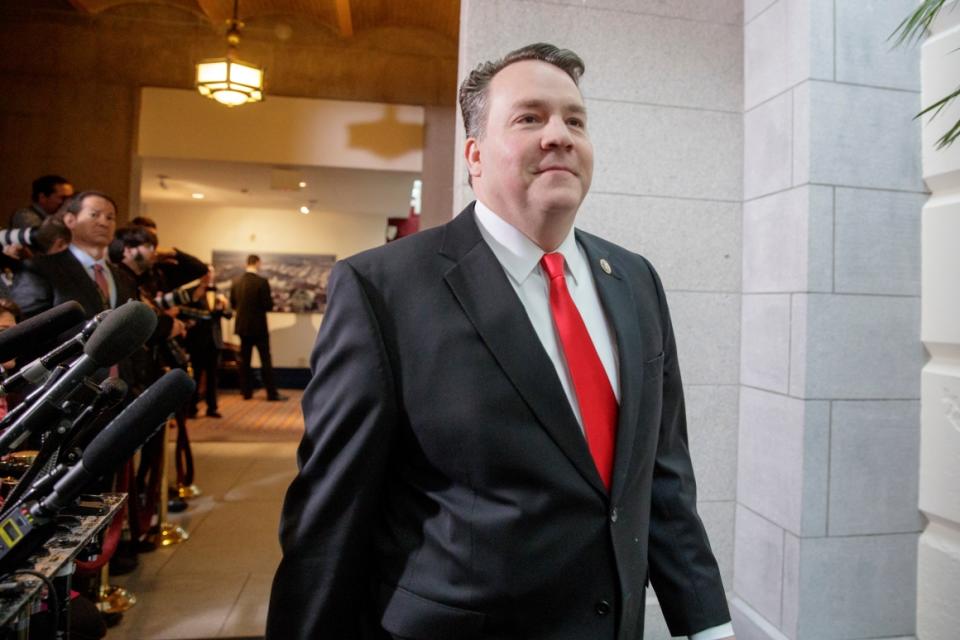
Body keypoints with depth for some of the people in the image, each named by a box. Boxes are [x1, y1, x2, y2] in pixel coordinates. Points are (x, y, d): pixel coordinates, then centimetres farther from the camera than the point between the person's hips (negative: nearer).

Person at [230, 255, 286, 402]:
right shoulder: (262, 281, -14)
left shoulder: (236, 281, 1)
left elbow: (233, 304, 7)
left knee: (244, 360, 11)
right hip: (258, 326, -5)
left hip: (242, 326, 5)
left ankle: (246, 391, 15)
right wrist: (271, 302, 5)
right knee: (265, 360, 0)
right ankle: (272, 393, 2)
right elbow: (268, 306, -15)